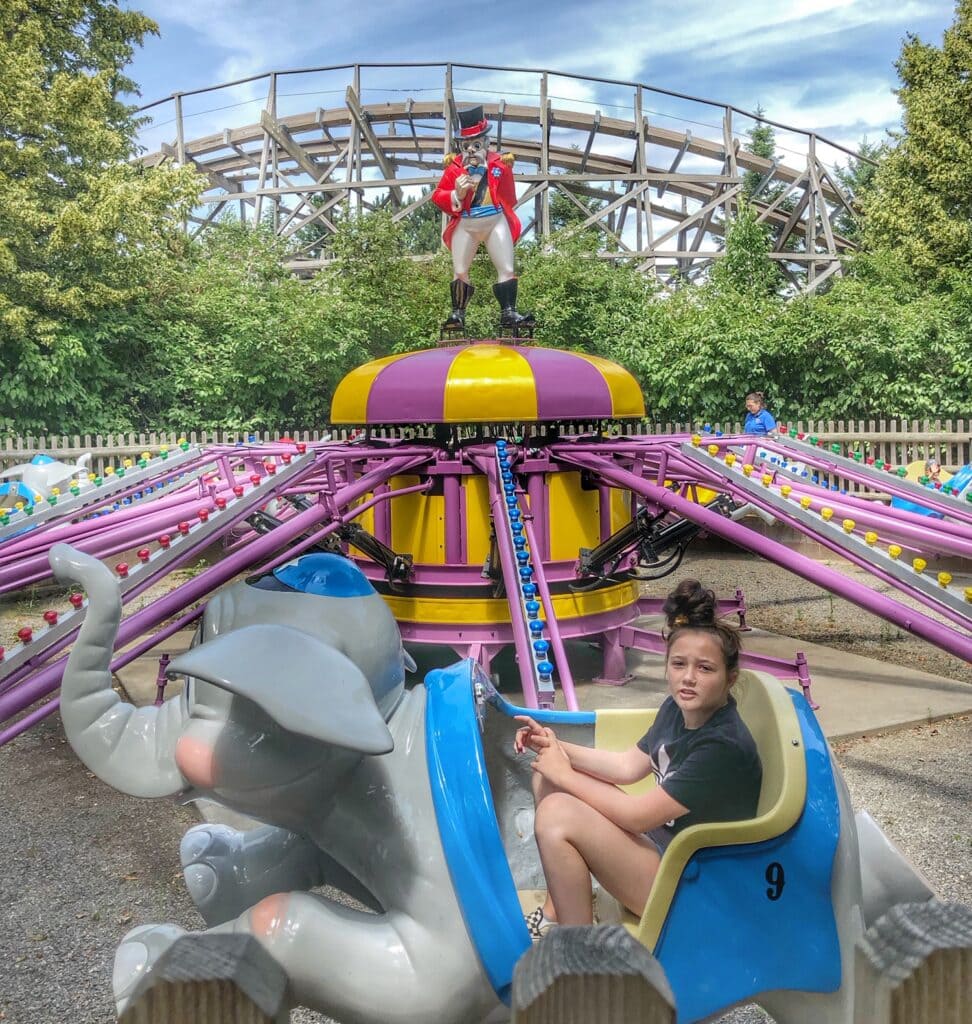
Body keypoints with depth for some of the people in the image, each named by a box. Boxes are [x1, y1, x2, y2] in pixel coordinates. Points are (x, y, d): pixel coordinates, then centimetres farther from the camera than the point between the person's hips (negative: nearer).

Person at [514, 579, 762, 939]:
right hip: (659, 839, 9)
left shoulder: (723, 747, -28)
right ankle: (556, 913, 11)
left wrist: (565, 774, -12)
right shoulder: (677, 708, -2)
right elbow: (628, 766, 11)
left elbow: (636, 816, -23)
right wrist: (556, 746, -1)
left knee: (557, 814, -25)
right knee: (546, 776, 6)